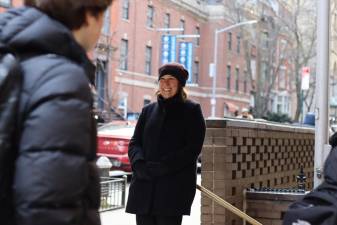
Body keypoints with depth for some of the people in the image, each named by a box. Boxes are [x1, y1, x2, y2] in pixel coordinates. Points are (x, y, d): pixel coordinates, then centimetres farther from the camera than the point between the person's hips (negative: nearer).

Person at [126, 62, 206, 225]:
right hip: (144, 186, 4)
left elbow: (193, 148, -5)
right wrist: (139, 164, -9)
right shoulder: (148, 110, 17)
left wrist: (162, 167, -14)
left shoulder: (191, 110, 5)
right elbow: (134, 143, 14)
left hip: (175, 187, -4)